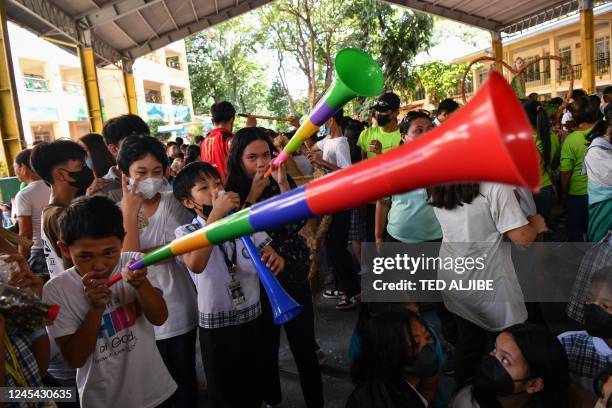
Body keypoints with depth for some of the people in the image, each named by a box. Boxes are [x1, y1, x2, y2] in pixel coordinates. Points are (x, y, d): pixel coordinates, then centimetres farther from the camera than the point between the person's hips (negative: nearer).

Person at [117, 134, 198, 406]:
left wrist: (136, 254, -18)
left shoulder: (173, 204, -4)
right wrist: (131, 211, -19)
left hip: (179, 310, 0)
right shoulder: (118, 212, -4)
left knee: (185, 376, 17)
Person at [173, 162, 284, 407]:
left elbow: (270, 257, -1)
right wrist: (216, 213, -35)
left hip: (252, 316, 3)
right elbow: (195, 265, -33)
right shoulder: (186, 232, -12)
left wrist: (276, 260, -26)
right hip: (215, 325, -3)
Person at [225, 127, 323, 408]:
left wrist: (283, 184, -22)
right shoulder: (232, 192, -7)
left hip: (295, 278, 1)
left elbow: (297, 224, -15)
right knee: (266, 349, 16)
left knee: (305, 348, 9)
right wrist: (252, 194, -20)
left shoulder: (283, 182, -2)